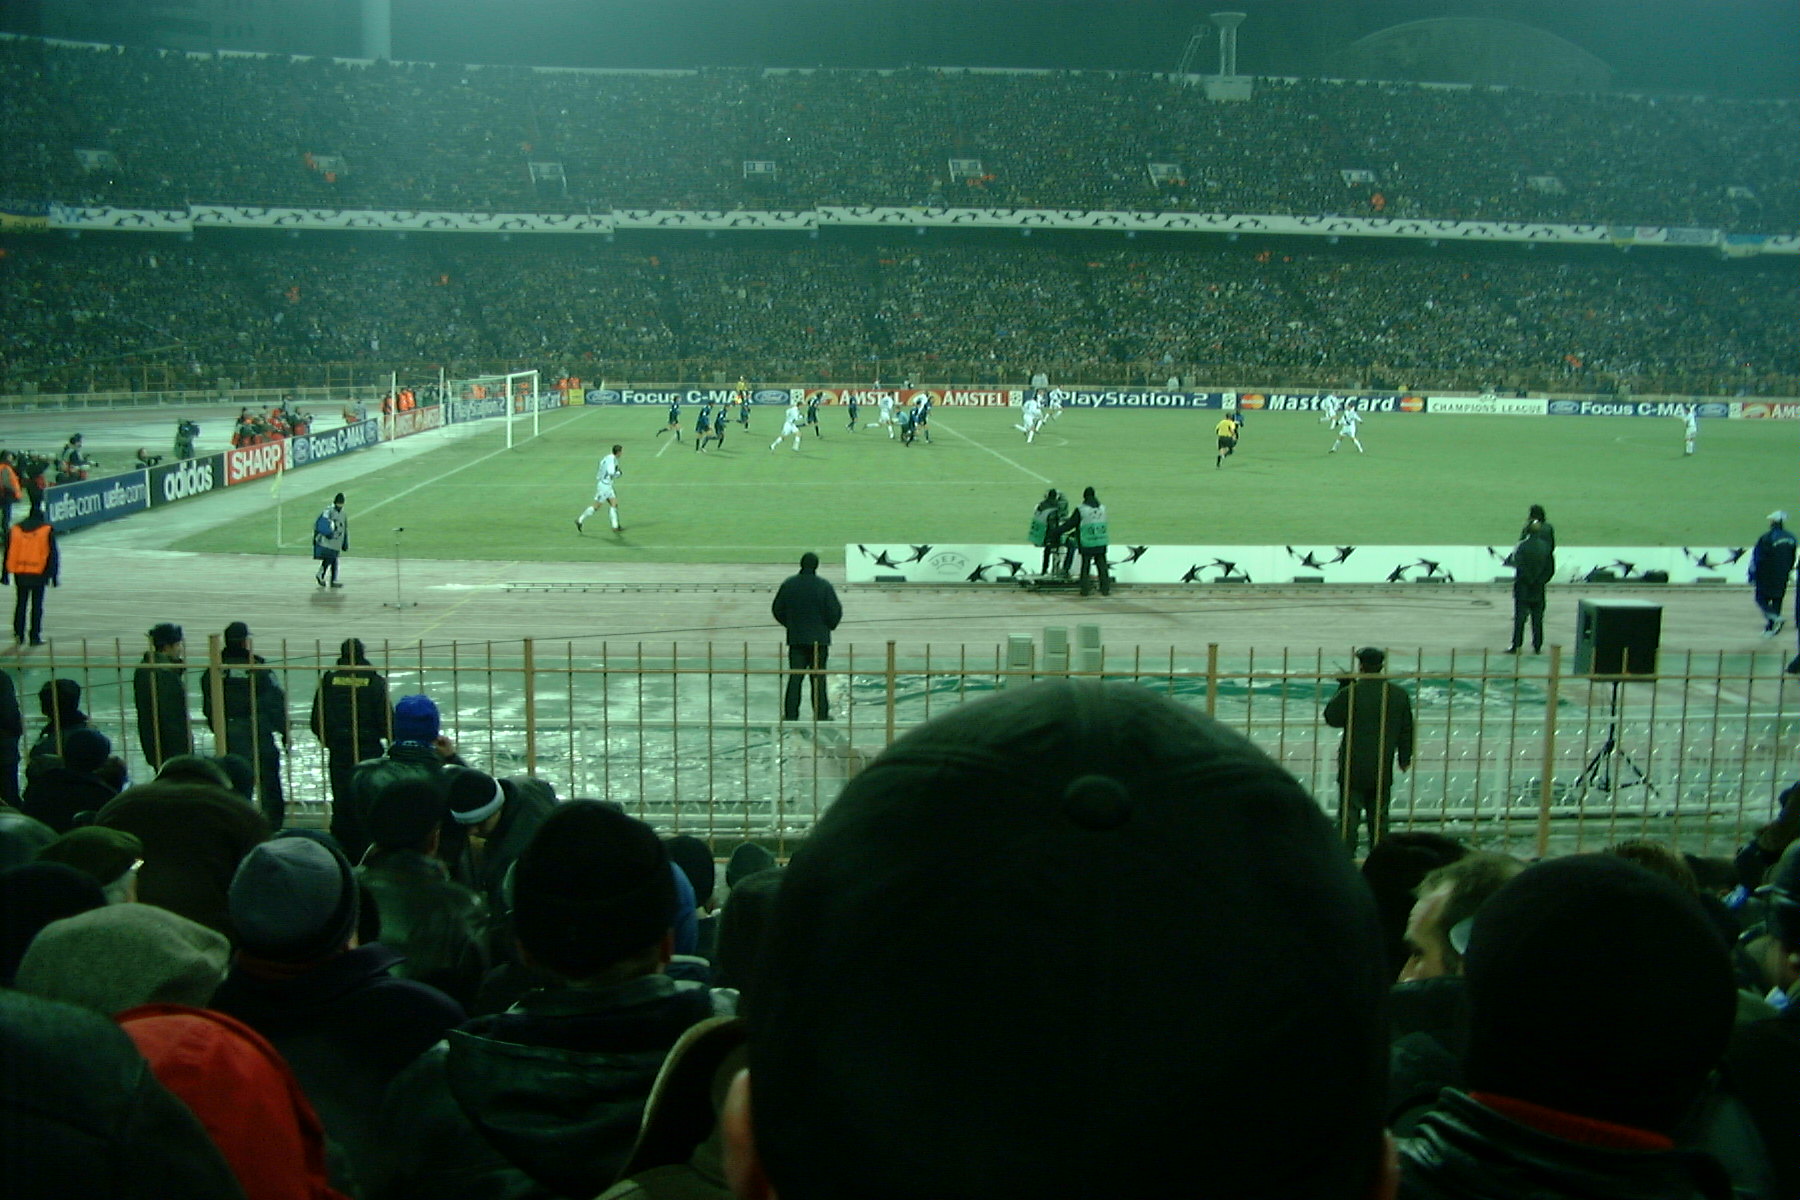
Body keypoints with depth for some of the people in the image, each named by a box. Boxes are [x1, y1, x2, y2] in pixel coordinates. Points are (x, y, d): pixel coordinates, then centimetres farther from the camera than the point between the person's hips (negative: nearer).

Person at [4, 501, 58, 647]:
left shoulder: (15, 530, 6)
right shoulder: (48, 530, -4)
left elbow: (8, 553, 8)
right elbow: (53, 554, -4)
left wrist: (5, 574, 14)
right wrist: (54, 576, 0)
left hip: (20, 574, 3)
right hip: (39, 573, -3)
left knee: (21, 604, 13)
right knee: (37, 605, 4)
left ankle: (18, 634, 9)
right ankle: (35, 636, 5)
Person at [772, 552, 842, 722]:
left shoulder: (788, 584, -3)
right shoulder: (824, 586, -11)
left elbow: (777, 609, 4)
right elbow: (834, 612, -10)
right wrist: (829, 625, 10)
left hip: (796, 639, 2)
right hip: (819, 639, -2)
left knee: (794, 678, 7)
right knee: (818, 678, 5)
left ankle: (790, 714, 8)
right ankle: (821, 714, 9)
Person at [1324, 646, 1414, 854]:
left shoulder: (1351, 693, -14)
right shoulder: (1399, 695, 1)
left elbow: (1331, 718, -1)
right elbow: (1406, 730, 10)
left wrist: (1343, 687, 5)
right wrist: (1405, 758, 23)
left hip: (1353, 769, -4)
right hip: (1383, 770, 4)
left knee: (1348, 816, 3)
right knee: (1379, 817, 13)